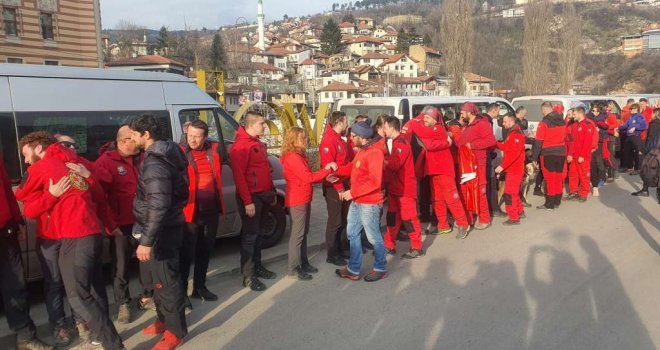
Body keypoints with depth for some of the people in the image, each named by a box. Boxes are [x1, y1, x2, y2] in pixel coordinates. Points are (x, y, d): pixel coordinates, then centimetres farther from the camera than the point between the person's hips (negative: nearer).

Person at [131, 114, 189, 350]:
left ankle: (175, 331, 17)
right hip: (167, 226, 10)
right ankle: (164, 320, 38)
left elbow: (158, 206, -29)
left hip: (163, 230, -10)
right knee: (161, 276, 22)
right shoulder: (165, 152, 7)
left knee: (166, 280, 3)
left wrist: (146, 241, -27)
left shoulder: (155, 163, -24)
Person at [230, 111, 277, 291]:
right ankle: (248, 276, 4)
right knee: (250, 235, -3)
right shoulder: (241, 145, -16)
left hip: (263, 195, 9)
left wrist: (272, 192, 20)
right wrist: (247, 201, -24)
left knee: (257, 232, 17)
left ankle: (257, 267, 29)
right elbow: (239, 175, -21)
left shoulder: (258, 144, 15)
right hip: (251, 197, -9)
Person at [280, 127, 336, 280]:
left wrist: (324, 175, -1)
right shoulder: (293, 157, -18)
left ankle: (303, 263, 24)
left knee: (303, 233, 15)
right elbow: (308, 177, -22)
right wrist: (327, 170, -14)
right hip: (297, 201, -10)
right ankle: (293, 268, 3)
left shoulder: (299, 156, 14)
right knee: (297, 234, -4)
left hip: (304, 199, 10)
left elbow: (307, 177, 13)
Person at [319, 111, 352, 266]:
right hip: (334, 188, -9)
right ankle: (332, 255, 10)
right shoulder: (328, 141, -16)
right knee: (335, 221, -1)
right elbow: (328, 167, -22)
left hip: (343, 186, 9)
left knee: (344, 220, 16)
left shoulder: (340, 140, 15)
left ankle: (341, 249, 28)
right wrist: (339, 188, -21)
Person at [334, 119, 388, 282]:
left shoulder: (375, 153, -21)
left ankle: (381, 269, 24)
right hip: (356, 201, 10)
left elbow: (374, 182, -27)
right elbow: (353, 168, 19)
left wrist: (353, 192, -24)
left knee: (373, 236, 5)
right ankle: (353, 270, 27)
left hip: (369, 203, -10)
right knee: (352, 233, 16)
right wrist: (337, 170, 6)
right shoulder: (361, 150, 11)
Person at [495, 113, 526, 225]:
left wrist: (502, 166, -28)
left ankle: (514, 218, 0)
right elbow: (506, 147, 14)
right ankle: (520, 212, 33)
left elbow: (514, 153, -26)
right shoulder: (511, 133, 17)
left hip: (514, 169, -10)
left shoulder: (516, 134, -18)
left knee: (510, 193, -6)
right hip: (512, 168, 10)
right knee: (514, 191, 20)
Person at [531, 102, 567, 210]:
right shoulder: (562, 121, 7)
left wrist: (534, 156, -8)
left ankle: (550, 204, 4)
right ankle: (557, 202, 21)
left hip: (548, 154, -6)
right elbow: (564, 137, 11)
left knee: (550, 179, 0)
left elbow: (538, 142, -13)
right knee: (558, 178, 12)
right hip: (561, 153, 6)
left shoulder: (544, 123, -13)